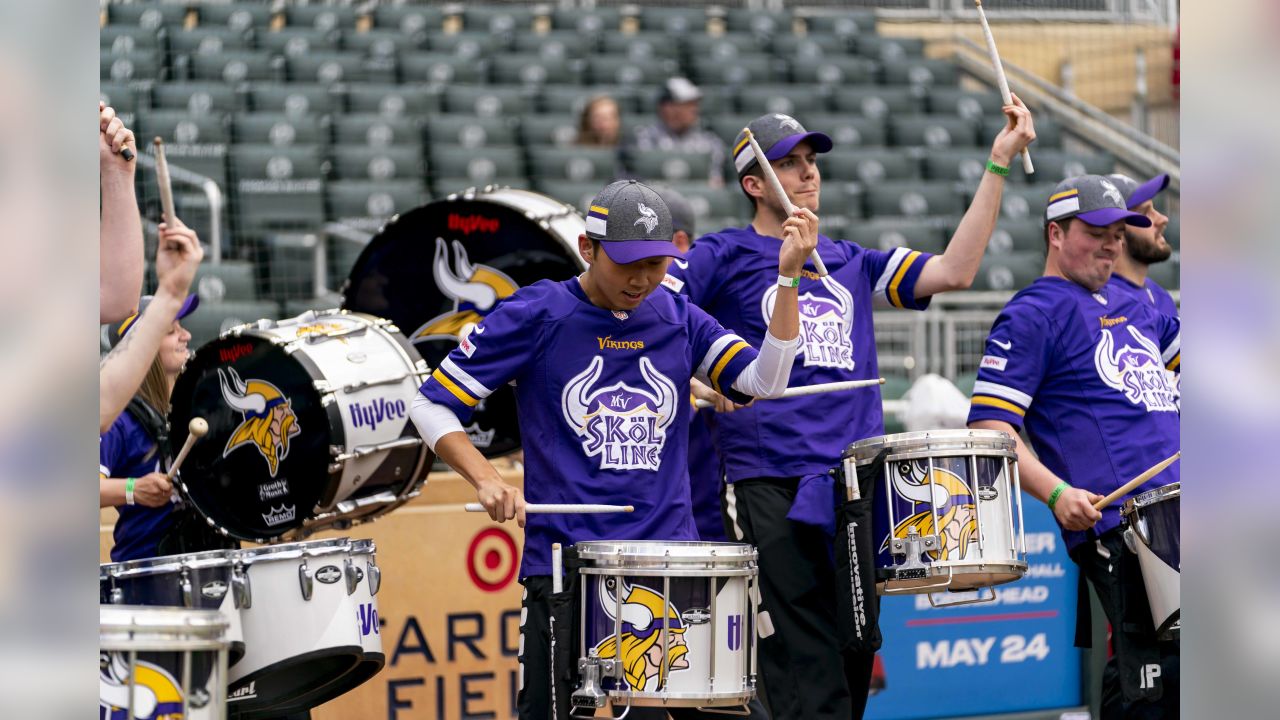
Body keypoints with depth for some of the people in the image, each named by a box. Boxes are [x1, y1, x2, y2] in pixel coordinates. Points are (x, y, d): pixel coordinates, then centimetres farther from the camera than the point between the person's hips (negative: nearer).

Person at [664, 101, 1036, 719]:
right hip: (772, 487, -5)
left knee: (854, 665, 7)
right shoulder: (724, 257, 5)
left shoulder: (852, 264, 19)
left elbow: (954, 271, 10)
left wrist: (998, 165, 6)